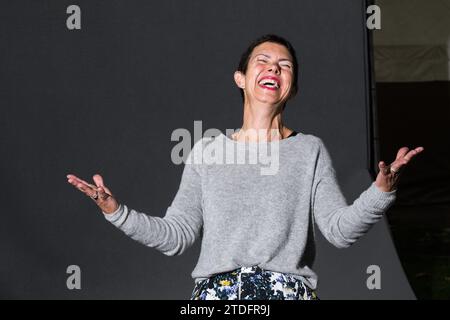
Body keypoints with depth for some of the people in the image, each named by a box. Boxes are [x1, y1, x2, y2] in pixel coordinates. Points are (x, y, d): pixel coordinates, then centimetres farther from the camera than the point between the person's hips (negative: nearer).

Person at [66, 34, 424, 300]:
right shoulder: (207, 151, 13)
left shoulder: (310, 151, 10)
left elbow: (339, 229, 1)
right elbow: (176, 236, 10)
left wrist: (381, 192, -16)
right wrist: (117, 212, -2)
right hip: (215, 294, 1)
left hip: (288, 292, -1)